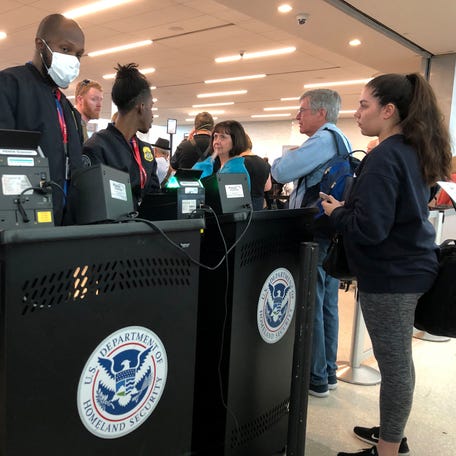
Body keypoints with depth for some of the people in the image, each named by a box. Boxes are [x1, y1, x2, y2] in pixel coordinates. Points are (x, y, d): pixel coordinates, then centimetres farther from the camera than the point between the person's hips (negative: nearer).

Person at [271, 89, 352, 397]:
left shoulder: (323, 139, -15)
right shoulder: (342, 141, 17)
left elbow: (281, 172, -21)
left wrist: (284, 157, -1)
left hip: (314, 233, -10)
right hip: (332, 232, 10)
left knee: (309, 306, -1)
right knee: (327, 305, 15)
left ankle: (315, 379, 9)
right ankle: (328, 372, 26)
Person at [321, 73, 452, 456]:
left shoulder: (385, 156, -20)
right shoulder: (414, 151, 9)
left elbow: (369, 228, -26)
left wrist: (337, 212, -8)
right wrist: (349, 205, 12)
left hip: (391, 274, -10)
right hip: (411, 266, 10)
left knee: (393, 364, 3)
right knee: (399, 359, 20)